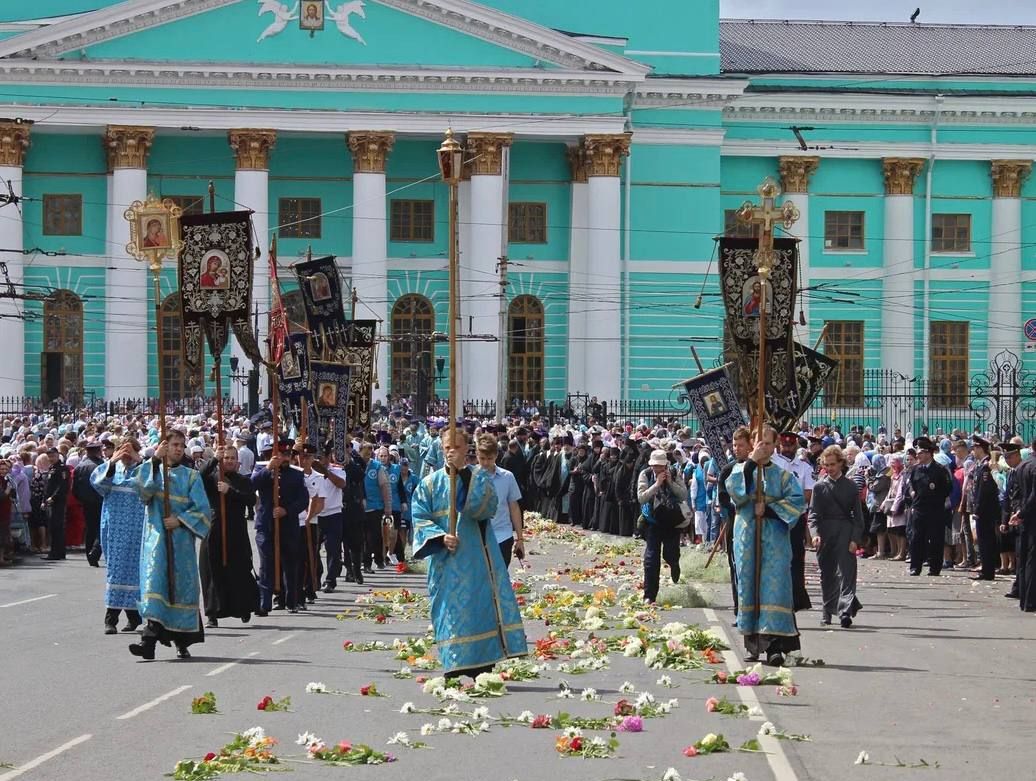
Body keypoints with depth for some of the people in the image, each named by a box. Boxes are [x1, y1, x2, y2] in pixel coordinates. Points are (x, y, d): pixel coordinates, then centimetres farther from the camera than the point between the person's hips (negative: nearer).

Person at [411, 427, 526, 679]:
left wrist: (462, 474, -19)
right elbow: (420, 519, 0)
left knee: (484, 608, -3)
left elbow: (486, 506, -13)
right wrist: (440, 537, -17)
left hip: (478, 557, 1)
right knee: (452, 610, -4)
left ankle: (482, 671, 3)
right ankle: (454, 669, 0)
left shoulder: (479, 478, 6)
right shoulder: (430, 483, 6)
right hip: (447, 562, -1)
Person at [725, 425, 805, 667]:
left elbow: (798, 500, -4)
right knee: (749, 586, 2)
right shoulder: (741, 469, 11)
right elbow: (734, 489, -11)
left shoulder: (782, 475, 10)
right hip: (746, 538, 1)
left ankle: (774, 645, -18)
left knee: (774, 586, -11)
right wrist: (752, 461, -13)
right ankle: (753, 645, 9)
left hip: (774, 539, -1)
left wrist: (768, 508, -11)